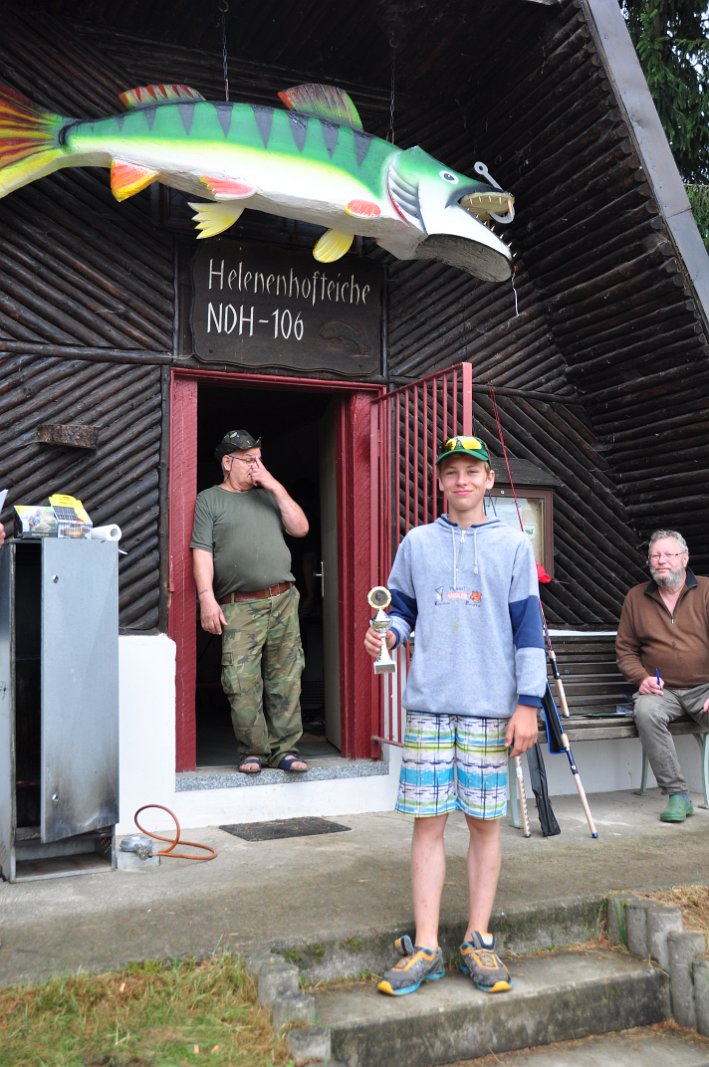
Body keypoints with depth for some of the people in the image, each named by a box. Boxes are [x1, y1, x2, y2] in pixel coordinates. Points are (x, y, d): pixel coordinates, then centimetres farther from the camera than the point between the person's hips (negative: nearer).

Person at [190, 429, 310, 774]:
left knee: (285, 680, 2)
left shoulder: (268, 496, 21)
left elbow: (300, 528, 9)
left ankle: (285, 749, 10)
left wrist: (275, 487, 4)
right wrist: (207, 598, -14)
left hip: (283, 600, 4)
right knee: (242, 684, -7)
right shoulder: (209, 500, 7)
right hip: (239, 606, -4)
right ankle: (253, 751, 6)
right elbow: (202, 551, -2)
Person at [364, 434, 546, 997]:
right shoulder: (417, 543, 9)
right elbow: (403, 609, 16)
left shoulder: (513, 545, 4)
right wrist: (388, 633, -8)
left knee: (484, 821, 5)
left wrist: (528, 704, -4)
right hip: (428, 702, 1)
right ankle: (426, 947, 10)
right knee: (427, 820, 2)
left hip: (490, 707, -1)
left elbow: (528, 628, 1)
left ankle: (479, 940, 18)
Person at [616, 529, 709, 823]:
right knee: (645, 711, -32)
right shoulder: (636, 597, 9)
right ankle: (677, 794, -22)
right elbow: (625, 650, 13)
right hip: (661, 689, 2)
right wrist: (642, 678, -7)